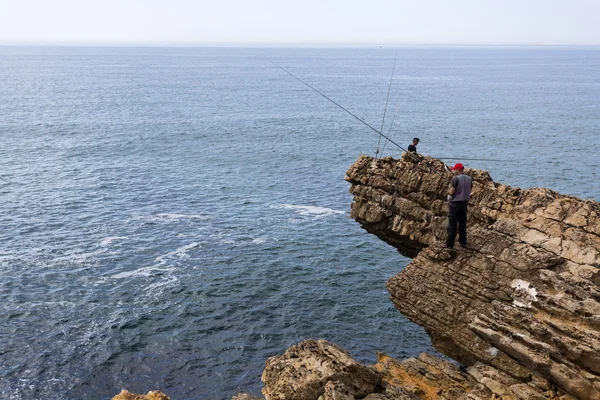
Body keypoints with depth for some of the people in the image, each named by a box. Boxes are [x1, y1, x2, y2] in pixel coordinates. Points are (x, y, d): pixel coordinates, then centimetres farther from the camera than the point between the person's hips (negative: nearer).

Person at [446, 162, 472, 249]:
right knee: (462, 223, 16)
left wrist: (449, 189, 0)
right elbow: (469, 191, 11)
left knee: (452, 224, -1)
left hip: (454, 204, -6)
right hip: (464, 203, 6)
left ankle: (450, 244, 0)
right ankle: (463, 242, 23)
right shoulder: (469, 179, 3)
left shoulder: (455, 179, -18)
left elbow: (451, 192, -20)